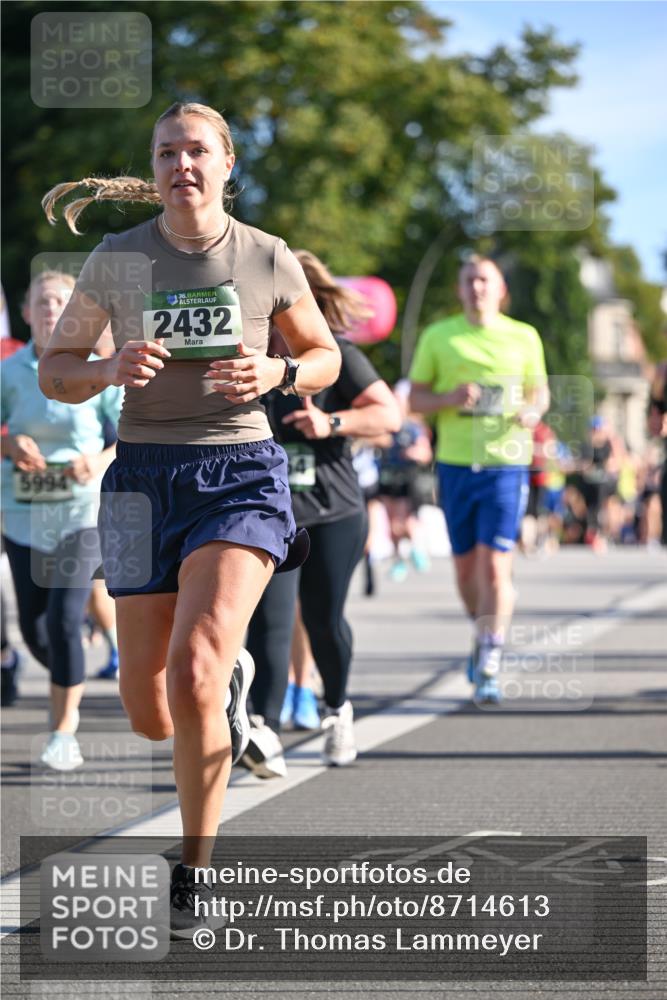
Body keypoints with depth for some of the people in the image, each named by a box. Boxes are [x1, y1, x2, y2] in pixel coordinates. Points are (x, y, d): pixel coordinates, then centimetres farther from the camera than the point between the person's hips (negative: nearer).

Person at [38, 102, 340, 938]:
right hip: (145, 478, 2)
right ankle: (230, 677, 45)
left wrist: (277, 373, -9)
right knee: (151, 716, 5)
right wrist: (109, 371, -14)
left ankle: (194, 871, -5)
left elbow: (324, 357, 14)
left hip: (241, 474, -2)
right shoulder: (114, 259, 1)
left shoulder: (269, 259, 1)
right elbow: (54, 372, 8)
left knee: (192, 674, -22)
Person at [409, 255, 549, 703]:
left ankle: (490, 666, -7)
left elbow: (540, 390, 15)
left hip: (506, 463, -2)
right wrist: (449, 399, -13)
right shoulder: (438, 337, 6)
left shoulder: (524, 337, 6)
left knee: (495, 565, -11)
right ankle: (484, 633, 38)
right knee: (466, 566, 11)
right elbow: (416, 398, 8)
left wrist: (534, 411, -8)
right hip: (456, 463, 2)